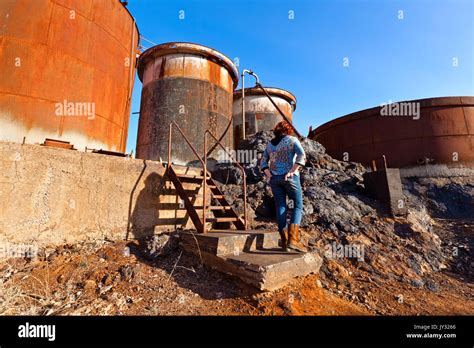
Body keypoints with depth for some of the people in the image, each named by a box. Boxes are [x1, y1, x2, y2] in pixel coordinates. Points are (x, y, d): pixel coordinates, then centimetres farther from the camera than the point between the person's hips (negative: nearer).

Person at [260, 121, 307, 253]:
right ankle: (293, 239, -8)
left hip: (274, 179, 4)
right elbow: (302, 157, -16)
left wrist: (268, 175, -3)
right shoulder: (293, 140, 1)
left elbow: (263, 163, 8)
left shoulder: (270, 144, 14)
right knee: (298, 206, 4)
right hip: (290, 178, -4)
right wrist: (291, 172, -18)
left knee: (281, 208, 7)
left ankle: (284, 241, 10)